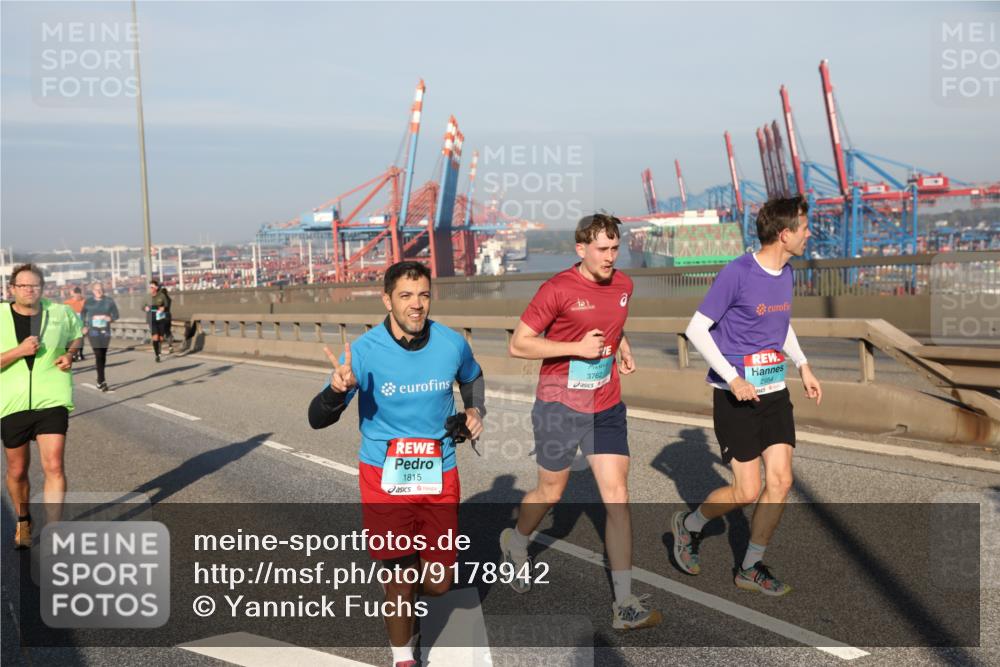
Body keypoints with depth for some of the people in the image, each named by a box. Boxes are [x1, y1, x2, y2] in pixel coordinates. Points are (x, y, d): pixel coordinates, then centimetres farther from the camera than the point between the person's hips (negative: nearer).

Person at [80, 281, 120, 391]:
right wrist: (84, 326, 6)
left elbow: (116, 315, 5)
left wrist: (108, 318, -14)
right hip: (93, 331, -2)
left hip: (105, 331, 2)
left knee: (103, 355, 9)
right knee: (98, 355, -12)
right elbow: (82, 314, 16)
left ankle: (100, 379, 26)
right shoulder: (88, 301, 3)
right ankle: (102, 381, -12)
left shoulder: (109, 301, 3)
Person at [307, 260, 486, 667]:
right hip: (384, 478, -3)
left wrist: (475, 410, 1)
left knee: (439, 583, 9)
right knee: (401, 579, 2)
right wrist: (338, 390, -36)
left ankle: (405, 613, 47)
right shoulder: (363, 351, -16)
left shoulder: (452, 344, -7)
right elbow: (317, 420, -16)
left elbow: (472, 379, 19)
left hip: (440, 476, 3)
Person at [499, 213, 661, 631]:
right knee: (550, 493, 12)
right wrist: (577, 347, -19)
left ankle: (625, 605, 2)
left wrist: (623, 349, 7)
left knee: (617, 495, -3)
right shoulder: (557, 289, -14)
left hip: (607, 408, 4)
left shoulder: (623, 285, 5)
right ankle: (515, 544, 46)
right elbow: (518, 345, -13)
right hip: (559, 406, -4)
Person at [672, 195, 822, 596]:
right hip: (736, 398, -7)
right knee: (747, 493, -4)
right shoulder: (737, 273, -16)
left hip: (775, 393, 7)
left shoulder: (785, 274, 7)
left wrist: (802, 366, 14)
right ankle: (688, 526, 25)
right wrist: (733, 379, -19)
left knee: (780, 482, 2)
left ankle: (750, 569, 18)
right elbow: (696, 330, -14)